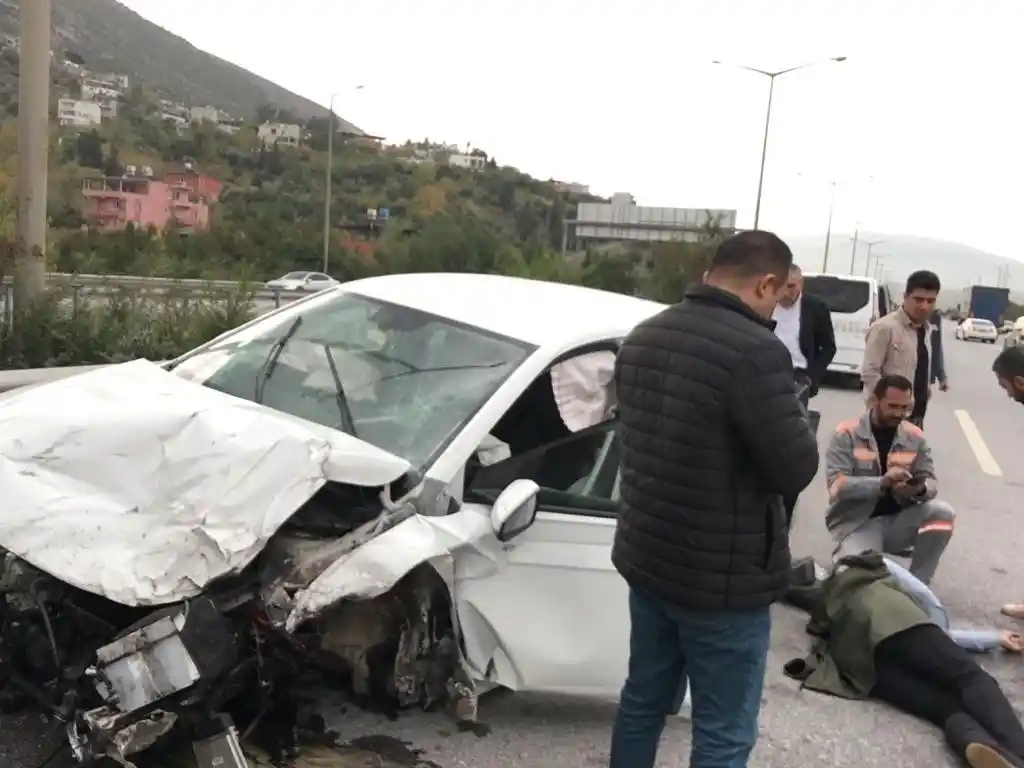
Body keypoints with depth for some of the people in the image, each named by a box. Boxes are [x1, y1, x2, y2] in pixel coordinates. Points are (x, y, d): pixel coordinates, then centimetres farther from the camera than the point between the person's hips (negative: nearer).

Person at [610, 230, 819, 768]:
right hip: (723, 577, -8)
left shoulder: (642, 338, 4)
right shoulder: (754, 351, -23)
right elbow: (796, 470, -19)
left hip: (645, 557, 8)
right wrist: (794, 420, 1)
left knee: (643, 700, 21)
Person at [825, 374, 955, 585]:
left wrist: (919, 489, -25)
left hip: (899, 519, 5)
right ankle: (848, 551, 4)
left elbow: (930, 481, 1)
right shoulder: (846, 433, -9)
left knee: (942, 513, -22)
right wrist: (882, 482, -32)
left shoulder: (915, 436, 4)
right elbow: (836, 485, -19)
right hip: (856, 523, -5)